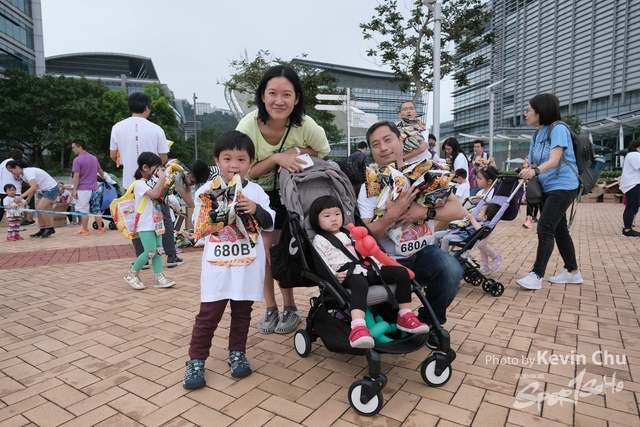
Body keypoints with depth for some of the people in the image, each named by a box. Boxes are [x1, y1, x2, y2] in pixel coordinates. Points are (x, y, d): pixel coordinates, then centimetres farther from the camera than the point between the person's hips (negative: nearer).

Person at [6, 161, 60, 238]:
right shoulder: (23, 175, 11)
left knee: (40, 208, -15)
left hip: (52, 188, -10)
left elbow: (34, 187, -30)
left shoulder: (28, 172, -18)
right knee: (39, 208, 6)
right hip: (46, 190, 10)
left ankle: (50, 228, -3)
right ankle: (43, 229, 12)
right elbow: (33, 188, 15)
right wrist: (27, 201, 9)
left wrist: (21, 197, -33)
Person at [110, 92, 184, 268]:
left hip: (131, 182, 2)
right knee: (164, 218, 10)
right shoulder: (156, 129, -9)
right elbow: (163, 159, -5)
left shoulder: (118, 127, -2)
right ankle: (171, 256, 12)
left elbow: (113, 156, 5)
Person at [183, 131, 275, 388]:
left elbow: (270, 223, -1)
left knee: (242, 312, 16)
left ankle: (237, 353, 33)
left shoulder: (256, 191, 0)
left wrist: (256, 210, -19)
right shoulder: (206, 190, -2)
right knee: (208, 314, 4)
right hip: (217, 266, -1)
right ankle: (196, 360, 20)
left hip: (249, 266, 2)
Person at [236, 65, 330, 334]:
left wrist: (297, 153, -25)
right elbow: (243, 173, -22)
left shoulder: (306, 126, -26)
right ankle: (270, 309, 15)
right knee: (264, 245, -4)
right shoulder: (248, 125, -28)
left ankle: (289, 307, 15)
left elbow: (323, 152, -6)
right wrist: (277, 158, -37)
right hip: (256, 193, 1)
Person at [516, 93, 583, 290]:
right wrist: (525, 173, -11)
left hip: (562, 187, -8)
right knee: (559, 230, 13)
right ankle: (573, 272, 24)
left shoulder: (558, 129, -11)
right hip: (547, 188, 9)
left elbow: (554, 160, -24)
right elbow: (533, 164, 9)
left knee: (545, 228, -16)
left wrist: (535, 171, -42)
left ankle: (536, 275, -14)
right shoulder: (536, 136, 12)